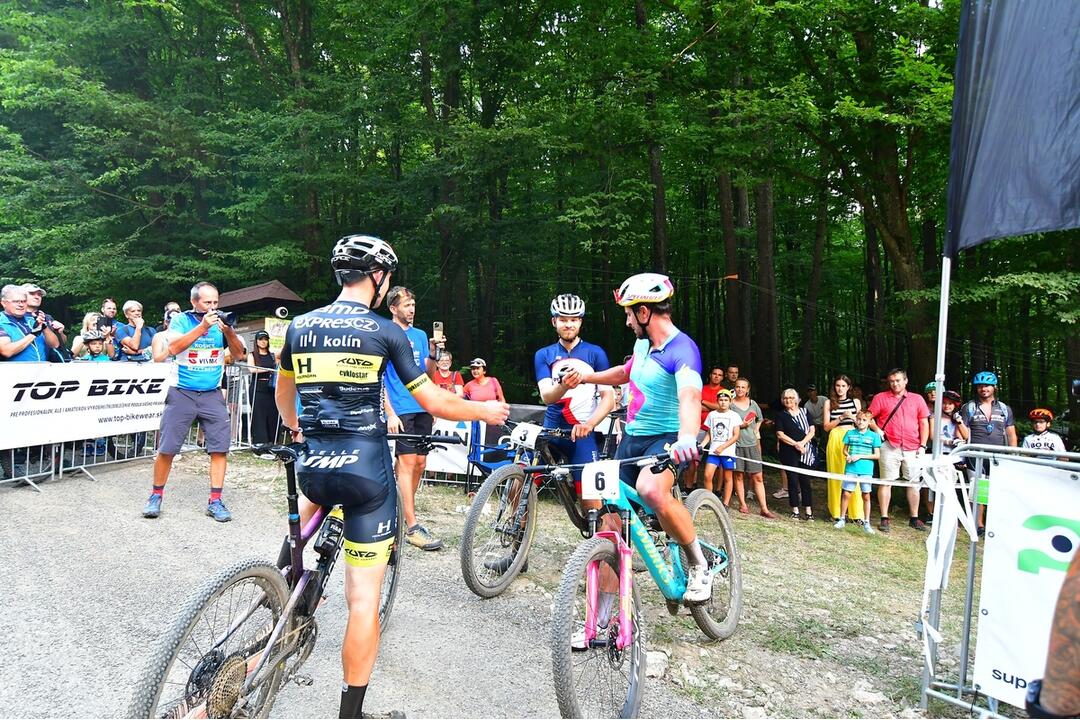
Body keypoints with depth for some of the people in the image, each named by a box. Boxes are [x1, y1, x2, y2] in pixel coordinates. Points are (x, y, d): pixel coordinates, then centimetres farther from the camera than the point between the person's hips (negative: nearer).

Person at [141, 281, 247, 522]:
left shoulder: (221, 321, 2)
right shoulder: (181, 320, -3)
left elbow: (239, 354, -1)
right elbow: (173, 348, -19)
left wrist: (228, 331, -19)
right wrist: (202, 326, -25)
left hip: (212, 395, 2)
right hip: (182, 393, -2)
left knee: (220, 448, -4)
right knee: (166, 448, 1)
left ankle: (215, 501, 3)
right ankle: (156, 495, 19)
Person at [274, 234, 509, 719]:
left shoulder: (299, 327, 7)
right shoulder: (386, 332, -7)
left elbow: (283, 392, 24)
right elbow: (434, 402, -6)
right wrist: (485, 411, 11)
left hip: (313, 468, 5)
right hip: (367, 472, -5)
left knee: (315, 495, 42)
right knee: (364, 596, 4)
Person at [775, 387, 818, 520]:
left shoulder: (804, 412, 10)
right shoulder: (781, 415, 4)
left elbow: (812, 431, 4)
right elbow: (780, 434, -4)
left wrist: (802, 443, -11)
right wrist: (795, 444, -13)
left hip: (806, 452, 1)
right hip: (789, 453, -1)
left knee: (805, 481, 2)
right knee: (792, 481, 2)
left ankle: (808, 511, 6)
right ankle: (795, 510, 11)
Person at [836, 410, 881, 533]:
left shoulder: (874, 436, 1)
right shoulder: (850, 433, 6)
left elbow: (877, 455, -1)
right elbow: (845, 449, 12)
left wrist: (860, 456, -10)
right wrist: (847, 456, -10)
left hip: (866, 470, -1)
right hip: (851, 469, 1)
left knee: (866, 495, 6)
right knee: (846, 494, 1)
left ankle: (866, 522, 17)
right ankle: (842, 519, 15)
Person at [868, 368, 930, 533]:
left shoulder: (917, 399, 10)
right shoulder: (881, 398, 5)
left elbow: (924, 423, 9)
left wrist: (922, 446, 2)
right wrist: (877, 430, -11)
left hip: (912, 449, 2)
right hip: (889, 447, -2)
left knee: (914, 482, 8)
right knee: (886, 482, 0)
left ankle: (914, 518, 20)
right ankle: (884, 518, 6)